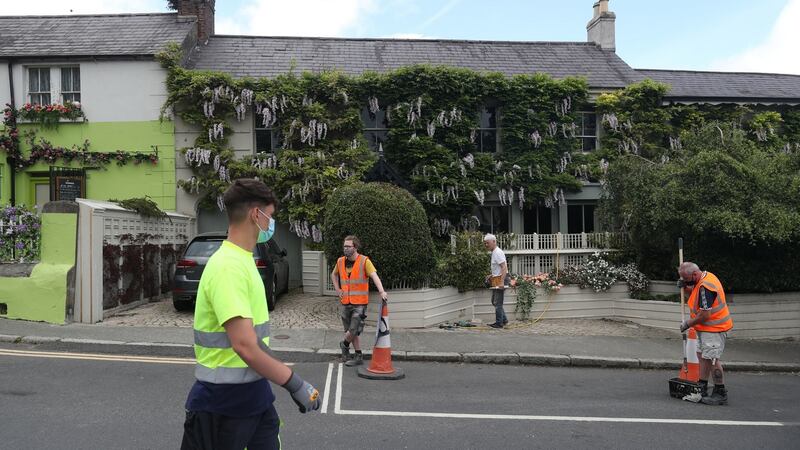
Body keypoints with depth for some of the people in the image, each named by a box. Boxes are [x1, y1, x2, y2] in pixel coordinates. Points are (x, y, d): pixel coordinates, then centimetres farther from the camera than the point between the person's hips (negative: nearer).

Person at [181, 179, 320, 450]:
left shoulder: (241, 260, 9)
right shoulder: (228, 266, -22)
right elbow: (245, 346, -29)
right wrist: (295, 385, -24)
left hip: (255, 394, 9)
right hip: (223, 403, -9)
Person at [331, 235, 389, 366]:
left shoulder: (364, 261, -11)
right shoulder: (340, 261, 5)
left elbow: (374, 276, -23)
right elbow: (334, 274, 25)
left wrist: (382, 291, -38)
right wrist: (337, 289, 11)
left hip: (359, 303, -5)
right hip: (345, 303, 5)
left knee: (353, 330, -9)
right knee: (350, 330, 9)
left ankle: (344, 344, 23)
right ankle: (358, 356, 21)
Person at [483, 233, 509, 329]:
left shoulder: (498, 253, -16)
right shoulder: (494, 252, 17)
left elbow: (504, 268, -24)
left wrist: (502, 281, -31)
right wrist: (491, 276, 18)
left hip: (500, 280, -11)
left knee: (498, 303, -5)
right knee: (494, 301, 16)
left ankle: (499, 323, 2)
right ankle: (504, 320, 23)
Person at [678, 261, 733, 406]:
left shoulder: (705, 287, -27)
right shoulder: (706, 277, 4)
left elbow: (704, 315, -27)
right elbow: (694, 293, 19)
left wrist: (688, 324, -15)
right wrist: (685, 287, 0)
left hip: (713, 329, -11)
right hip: (706, 328, 11)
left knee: (712, 359, -8)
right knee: (702, 355, 15)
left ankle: (721, 394, 0)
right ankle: (702, 388, 24)